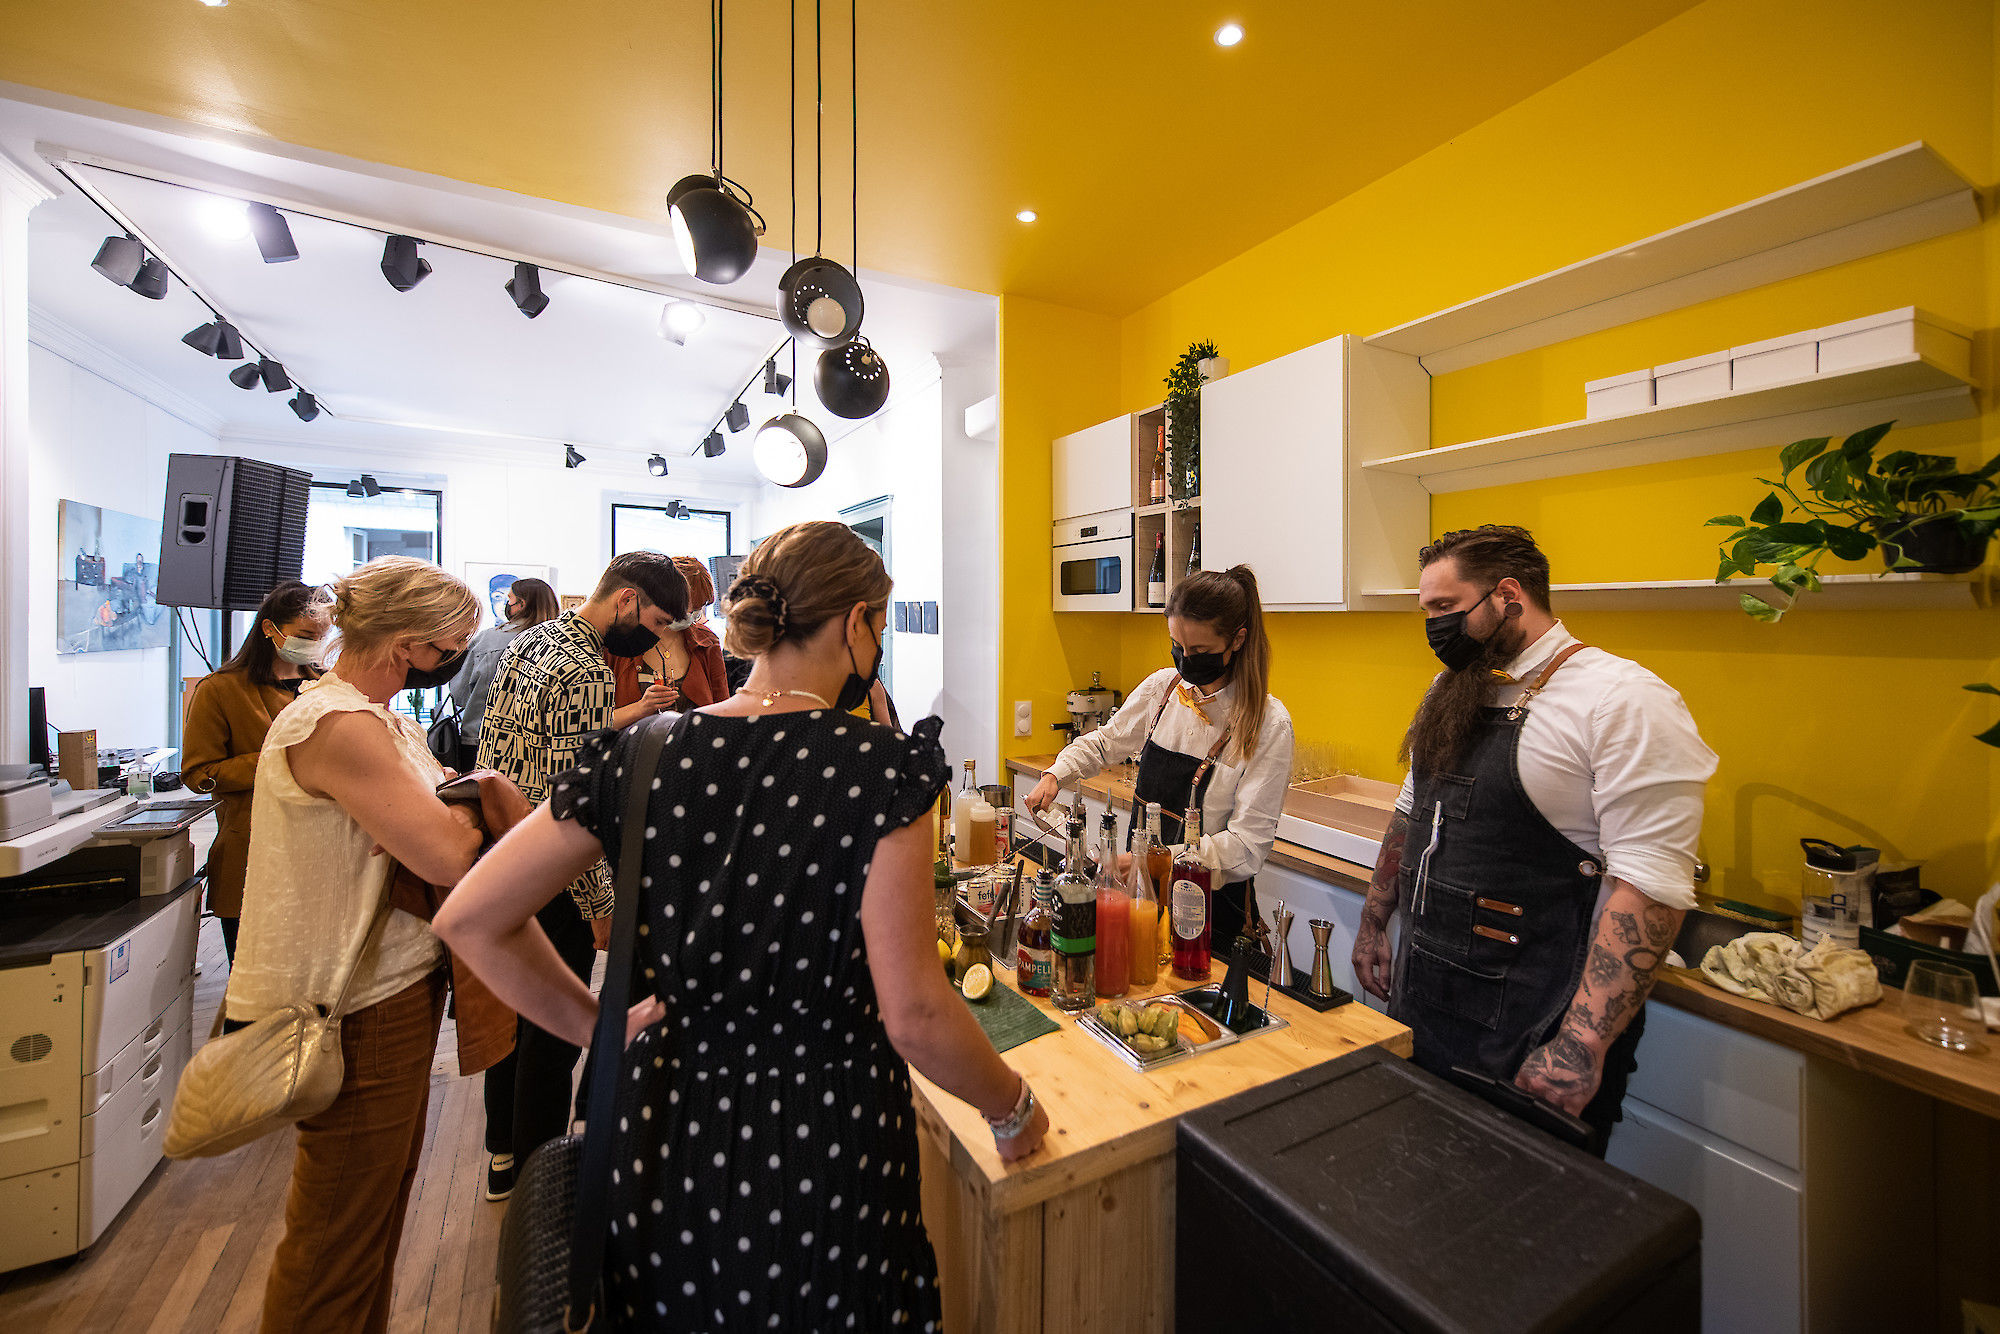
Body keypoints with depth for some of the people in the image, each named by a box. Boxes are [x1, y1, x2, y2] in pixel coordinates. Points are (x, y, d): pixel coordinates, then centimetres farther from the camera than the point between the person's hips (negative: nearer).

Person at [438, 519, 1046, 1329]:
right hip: (823, 1139, -3)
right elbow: (914, 1014, -21)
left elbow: (469, 918, -3)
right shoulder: (880, 768, -22)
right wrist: (1013, 1111, -3)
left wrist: (600, 1027, 5)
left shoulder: (641, 754, -8)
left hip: (663, 1129, 4)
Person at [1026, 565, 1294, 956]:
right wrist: (1055, 774, -3)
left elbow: (1248, 846, -20)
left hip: (1213, 902, -4)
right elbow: (1106, 741, 14)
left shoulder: (1268, 724, -17)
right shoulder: (1162, 687, -3)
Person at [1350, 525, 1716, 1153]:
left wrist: (1582, 1044, -26)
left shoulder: (1624, 700, -16)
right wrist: (1373, 922, 17)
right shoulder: (1451, 690, 7)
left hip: (1530, 1028, -6)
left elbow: (1651, 881, -22)